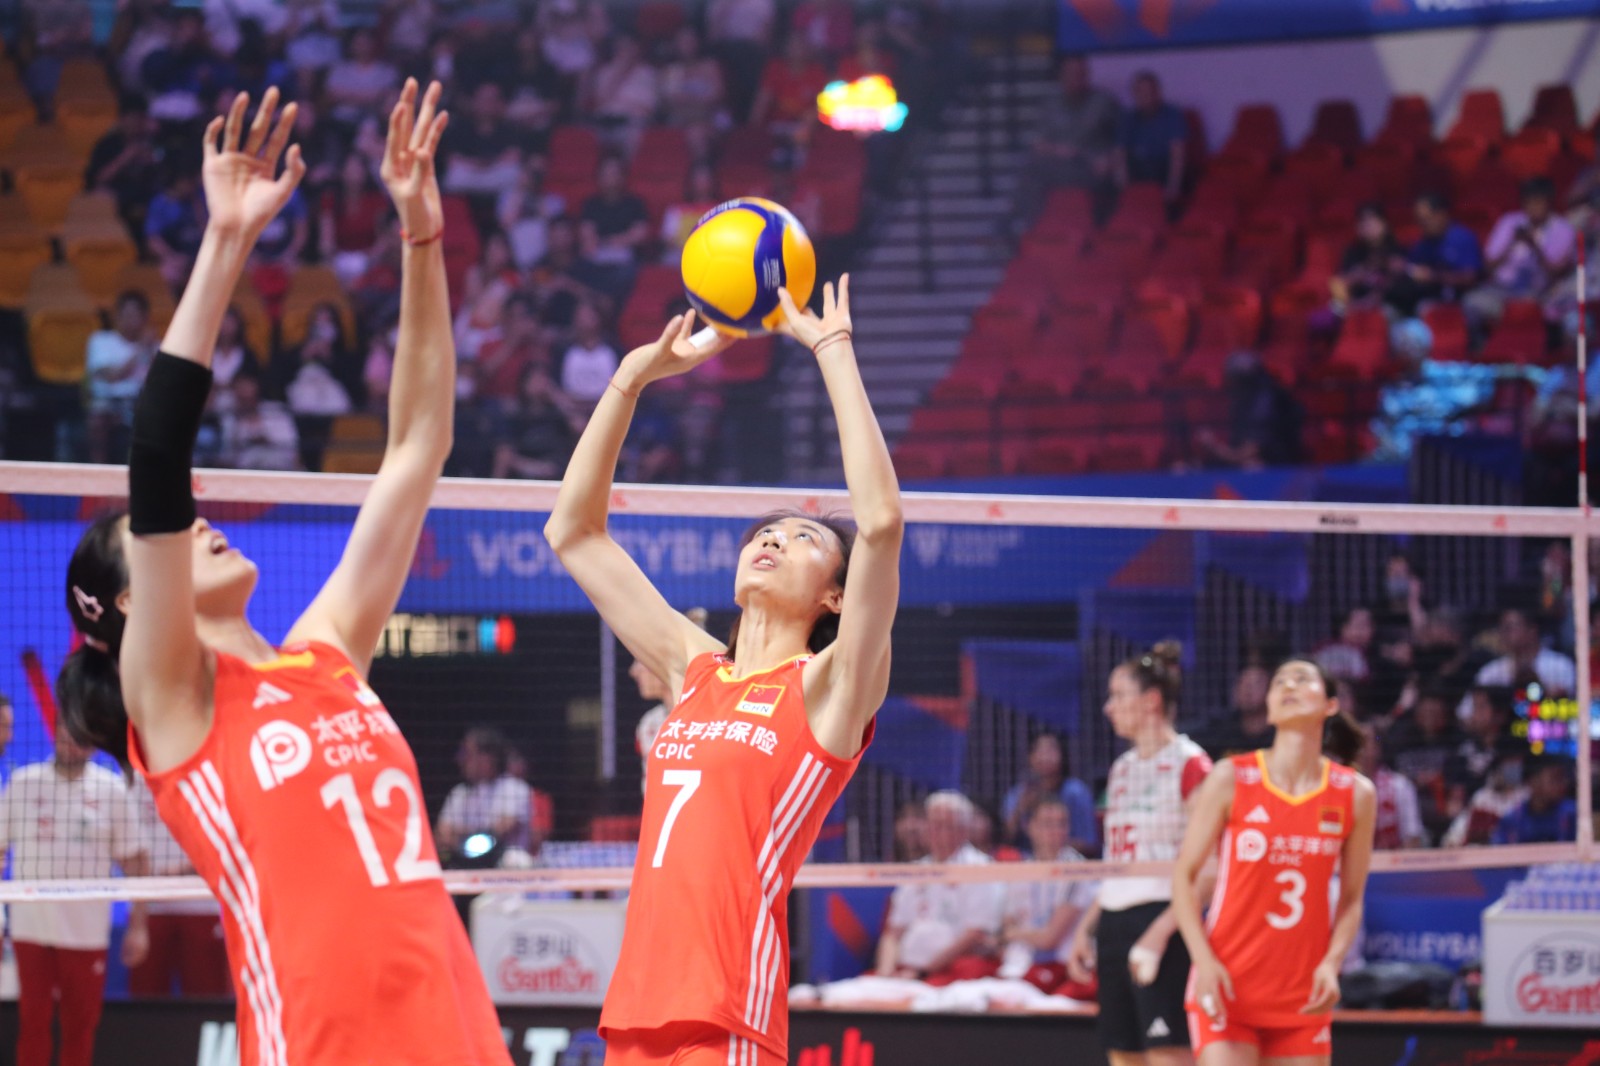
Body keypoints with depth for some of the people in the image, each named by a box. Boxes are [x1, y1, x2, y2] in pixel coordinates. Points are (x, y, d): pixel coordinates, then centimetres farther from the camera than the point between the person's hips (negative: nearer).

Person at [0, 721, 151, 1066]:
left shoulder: (111, 789, 3)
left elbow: (135, 861, 5)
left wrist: (138, 925, 0)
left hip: (87, 931, 0)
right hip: (31, 929, 0)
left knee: (80, 1027, 3)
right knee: (32, 1023, -1)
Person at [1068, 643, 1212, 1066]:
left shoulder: (1189, 764, -8)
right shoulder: (1122, 769, 17)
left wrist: (1160, 932, -21)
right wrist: (1086, 927, 15)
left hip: (1161, 918, -8)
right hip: (1115, 920, 8)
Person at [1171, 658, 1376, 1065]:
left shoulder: (1356, 794, 3)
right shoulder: (1230, 780, -2)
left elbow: (1351, 898, 9)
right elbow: (1185, 875, 0)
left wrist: (1331, 964, -8)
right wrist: (1204, 961, -12)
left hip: (1304, 995, 3)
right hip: (1226, 987, -3)